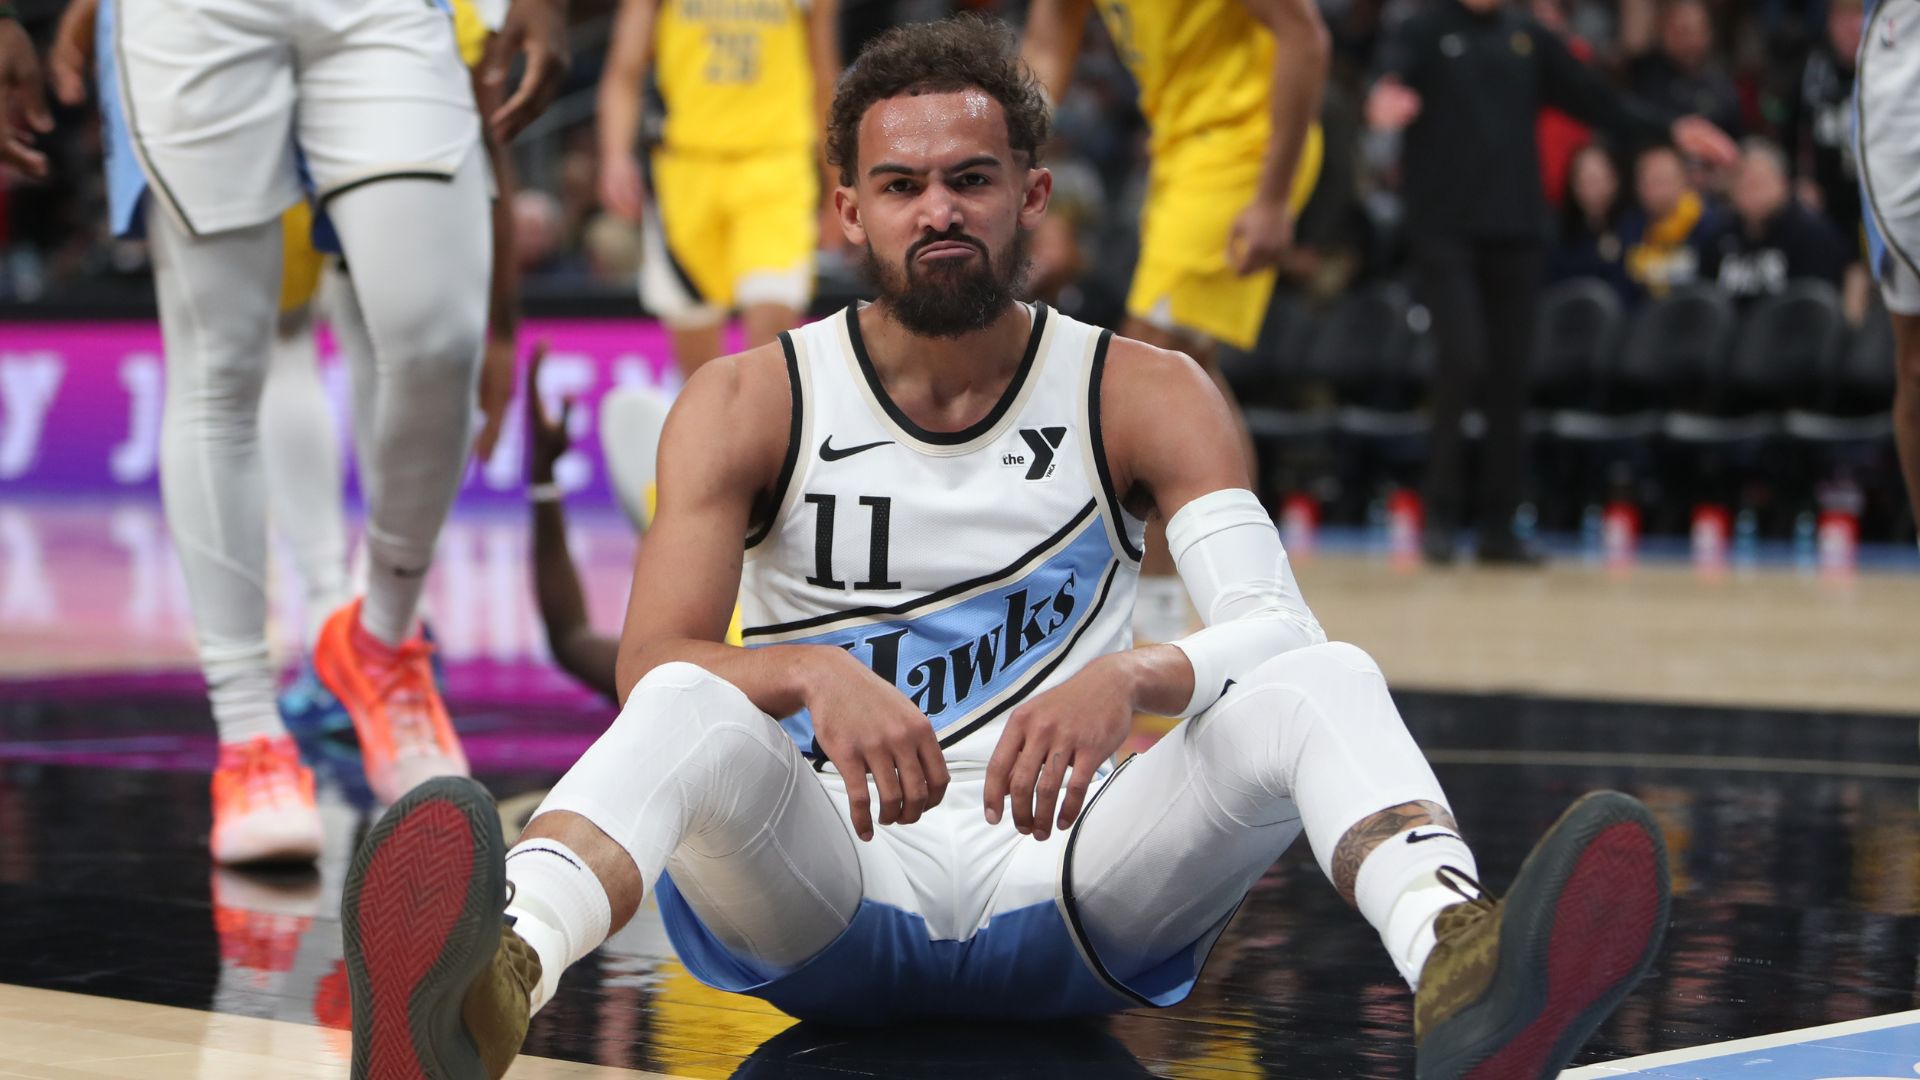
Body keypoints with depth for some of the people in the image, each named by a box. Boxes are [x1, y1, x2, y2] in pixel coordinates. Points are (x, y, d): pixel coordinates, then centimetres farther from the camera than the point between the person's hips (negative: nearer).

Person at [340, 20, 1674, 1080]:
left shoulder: (1146, 396, 4)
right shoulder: (749, 402, 3)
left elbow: (1277, 624, -11)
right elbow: (651, 663, -10)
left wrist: (1131, 680, -33)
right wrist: (812, 673, -32)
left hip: (1060, 881, 1)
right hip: (818, 888, -1)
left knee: (1323, 682, -24)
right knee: (694, 714, -33)